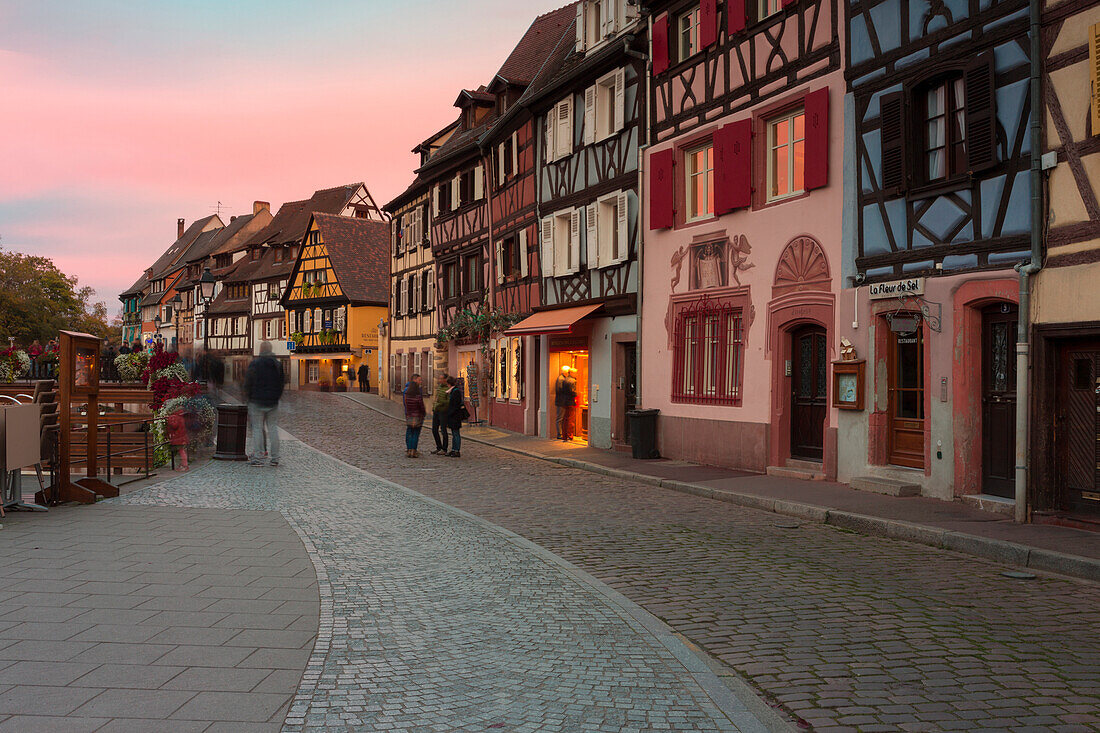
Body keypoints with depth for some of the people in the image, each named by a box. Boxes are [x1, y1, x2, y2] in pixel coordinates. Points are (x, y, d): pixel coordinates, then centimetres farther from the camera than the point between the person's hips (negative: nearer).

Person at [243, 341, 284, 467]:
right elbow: (281, 384, 12)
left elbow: (248, 383, -6)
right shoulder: (278, 365, 6)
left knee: (257, 429, -1)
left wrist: (248, 398, 7)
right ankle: (274, 458, 8)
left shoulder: (254, 364, -8)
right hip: (273, 403, 4)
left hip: (257, 401, -4)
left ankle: (258, 458, -4)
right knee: (273, 429, 8)